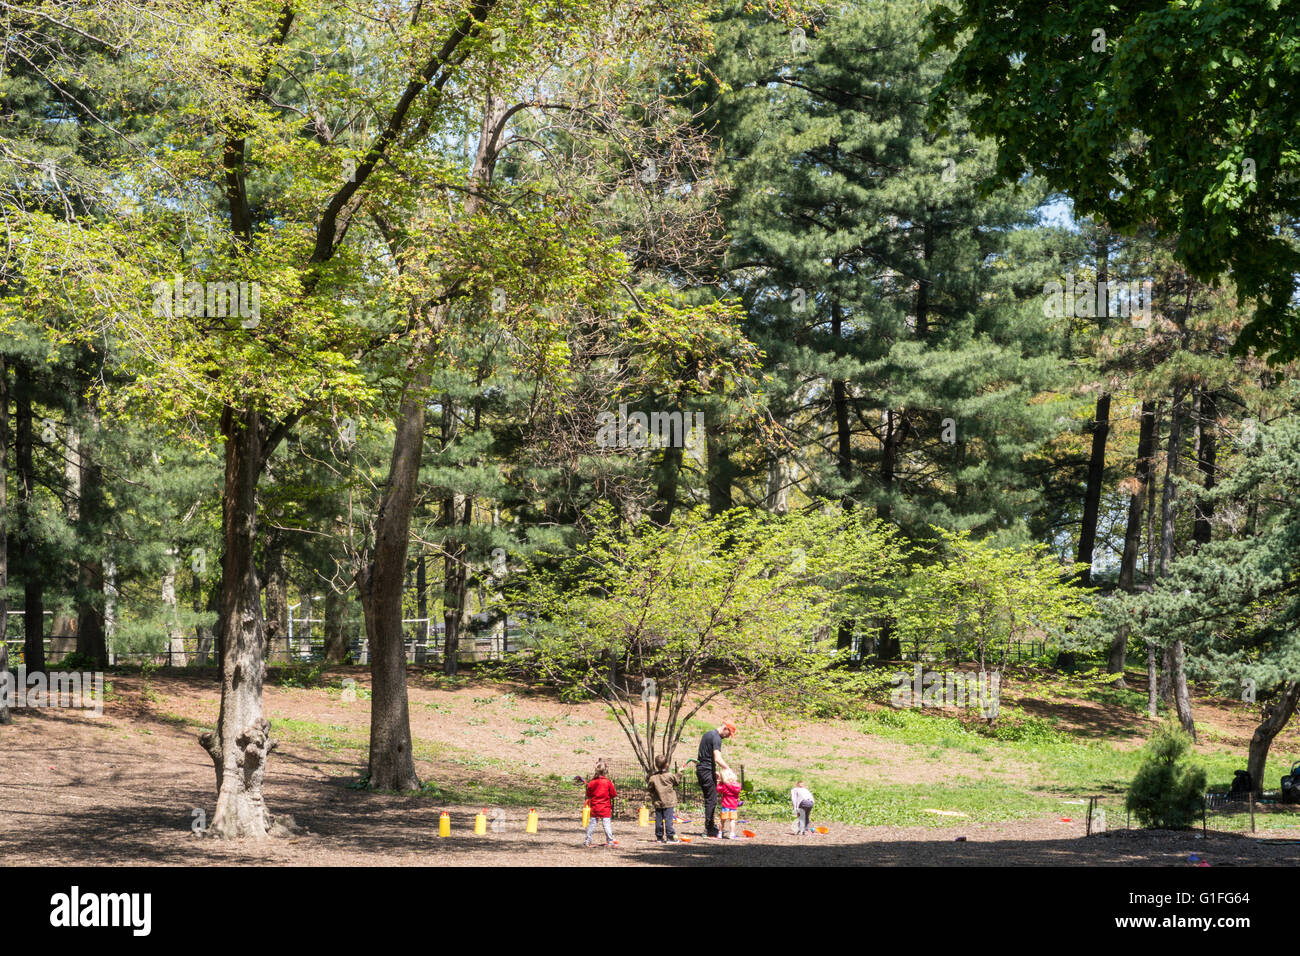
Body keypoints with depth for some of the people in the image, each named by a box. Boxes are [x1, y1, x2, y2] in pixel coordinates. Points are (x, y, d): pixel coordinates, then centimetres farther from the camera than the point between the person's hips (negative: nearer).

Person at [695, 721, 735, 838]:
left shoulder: (708, 734, 18)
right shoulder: (716, 738, -13)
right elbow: (717, 759, -24)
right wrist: (729, 770, -20)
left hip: (700, 770, 10)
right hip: (707, 771, -10)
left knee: (709, 799, 16)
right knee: (712, 800, -7)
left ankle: (711, 826, 21)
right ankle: (709, 830, -8)